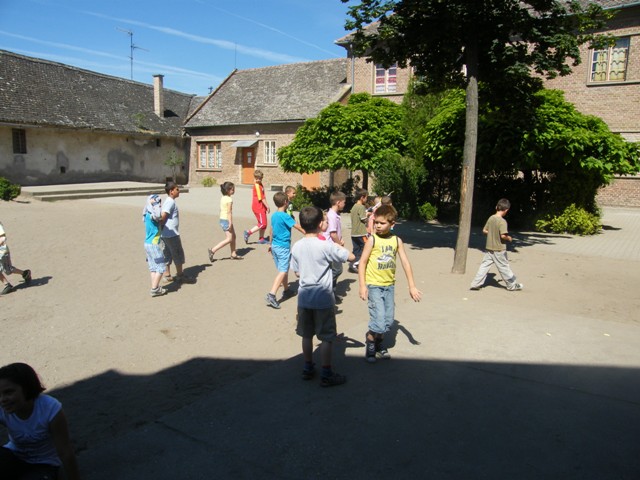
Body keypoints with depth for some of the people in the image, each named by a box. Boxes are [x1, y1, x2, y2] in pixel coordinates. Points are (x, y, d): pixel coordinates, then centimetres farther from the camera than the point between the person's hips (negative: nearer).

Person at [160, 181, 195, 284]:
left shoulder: (168, 202, 13)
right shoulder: (171, 202, -16)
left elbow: (163, 216, 15)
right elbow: (163, 216, -25)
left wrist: (162, 229, 12)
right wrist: (161, 227, -13)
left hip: (165, 234, 9)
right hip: (172, 234, -9)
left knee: (167, 255, 14)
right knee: (178, 254, 1)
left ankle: (167, 275, 20)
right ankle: (180, 276, 10)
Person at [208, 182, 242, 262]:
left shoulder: (222, 198, 10)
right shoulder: (229, 199, -16)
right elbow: (229, 212, -20)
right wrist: (230, 223, -20)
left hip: (222, 219, 10)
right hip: (227, 220, -10)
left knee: (233, 236, 16)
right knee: (229, 239, -5)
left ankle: (233, 254, 22)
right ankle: (213, 250, -7)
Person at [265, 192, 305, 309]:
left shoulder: (274, 215, 7)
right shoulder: (285, 216, -16)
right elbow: (298, 227, -18)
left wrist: (271, 244, 27)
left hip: (275, 246, 8)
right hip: (283, 247, -8)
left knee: (283, 269, 20)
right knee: (283, 271, -9)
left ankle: (286, 290, 33)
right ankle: (271, 295, -19)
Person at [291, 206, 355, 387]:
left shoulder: (296, 246, -2)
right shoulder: (326, 246, -18)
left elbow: (297, 272, 7)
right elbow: (351, 257, -11)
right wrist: (337, 246, 3)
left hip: (304, 298, 5)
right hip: (323, 299, -5)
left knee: (307, 335, 17)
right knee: (327, 338, 6)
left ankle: (308, 368, 29)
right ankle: (326, 374, 12)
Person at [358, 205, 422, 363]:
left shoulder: (397, 240, 1)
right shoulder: (372, 240, -10)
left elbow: (405, 263, 3)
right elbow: (362, 262, -8)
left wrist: (412, 286, 0)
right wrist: (362, 286, -14)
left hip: (389, 286, 4)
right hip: (374, 286, -4)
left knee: (388, 321, 11)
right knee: (379, 322, -10)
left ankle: (379, 342, 35)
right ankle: (370, 341, 17)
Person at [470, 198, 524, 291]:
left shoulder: (491, 218, 2)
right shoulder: (502, 221, -18)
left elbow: (484, 230, 9)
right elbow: (503, 235, -25)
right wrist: (509, 238, -6)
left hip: (488, 248, 6)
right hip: (499, 249, -6)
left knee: (484, 266, 8)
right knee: (504, 267, 7)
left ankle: (475, 284, 6)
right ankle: (512, 285, 22)